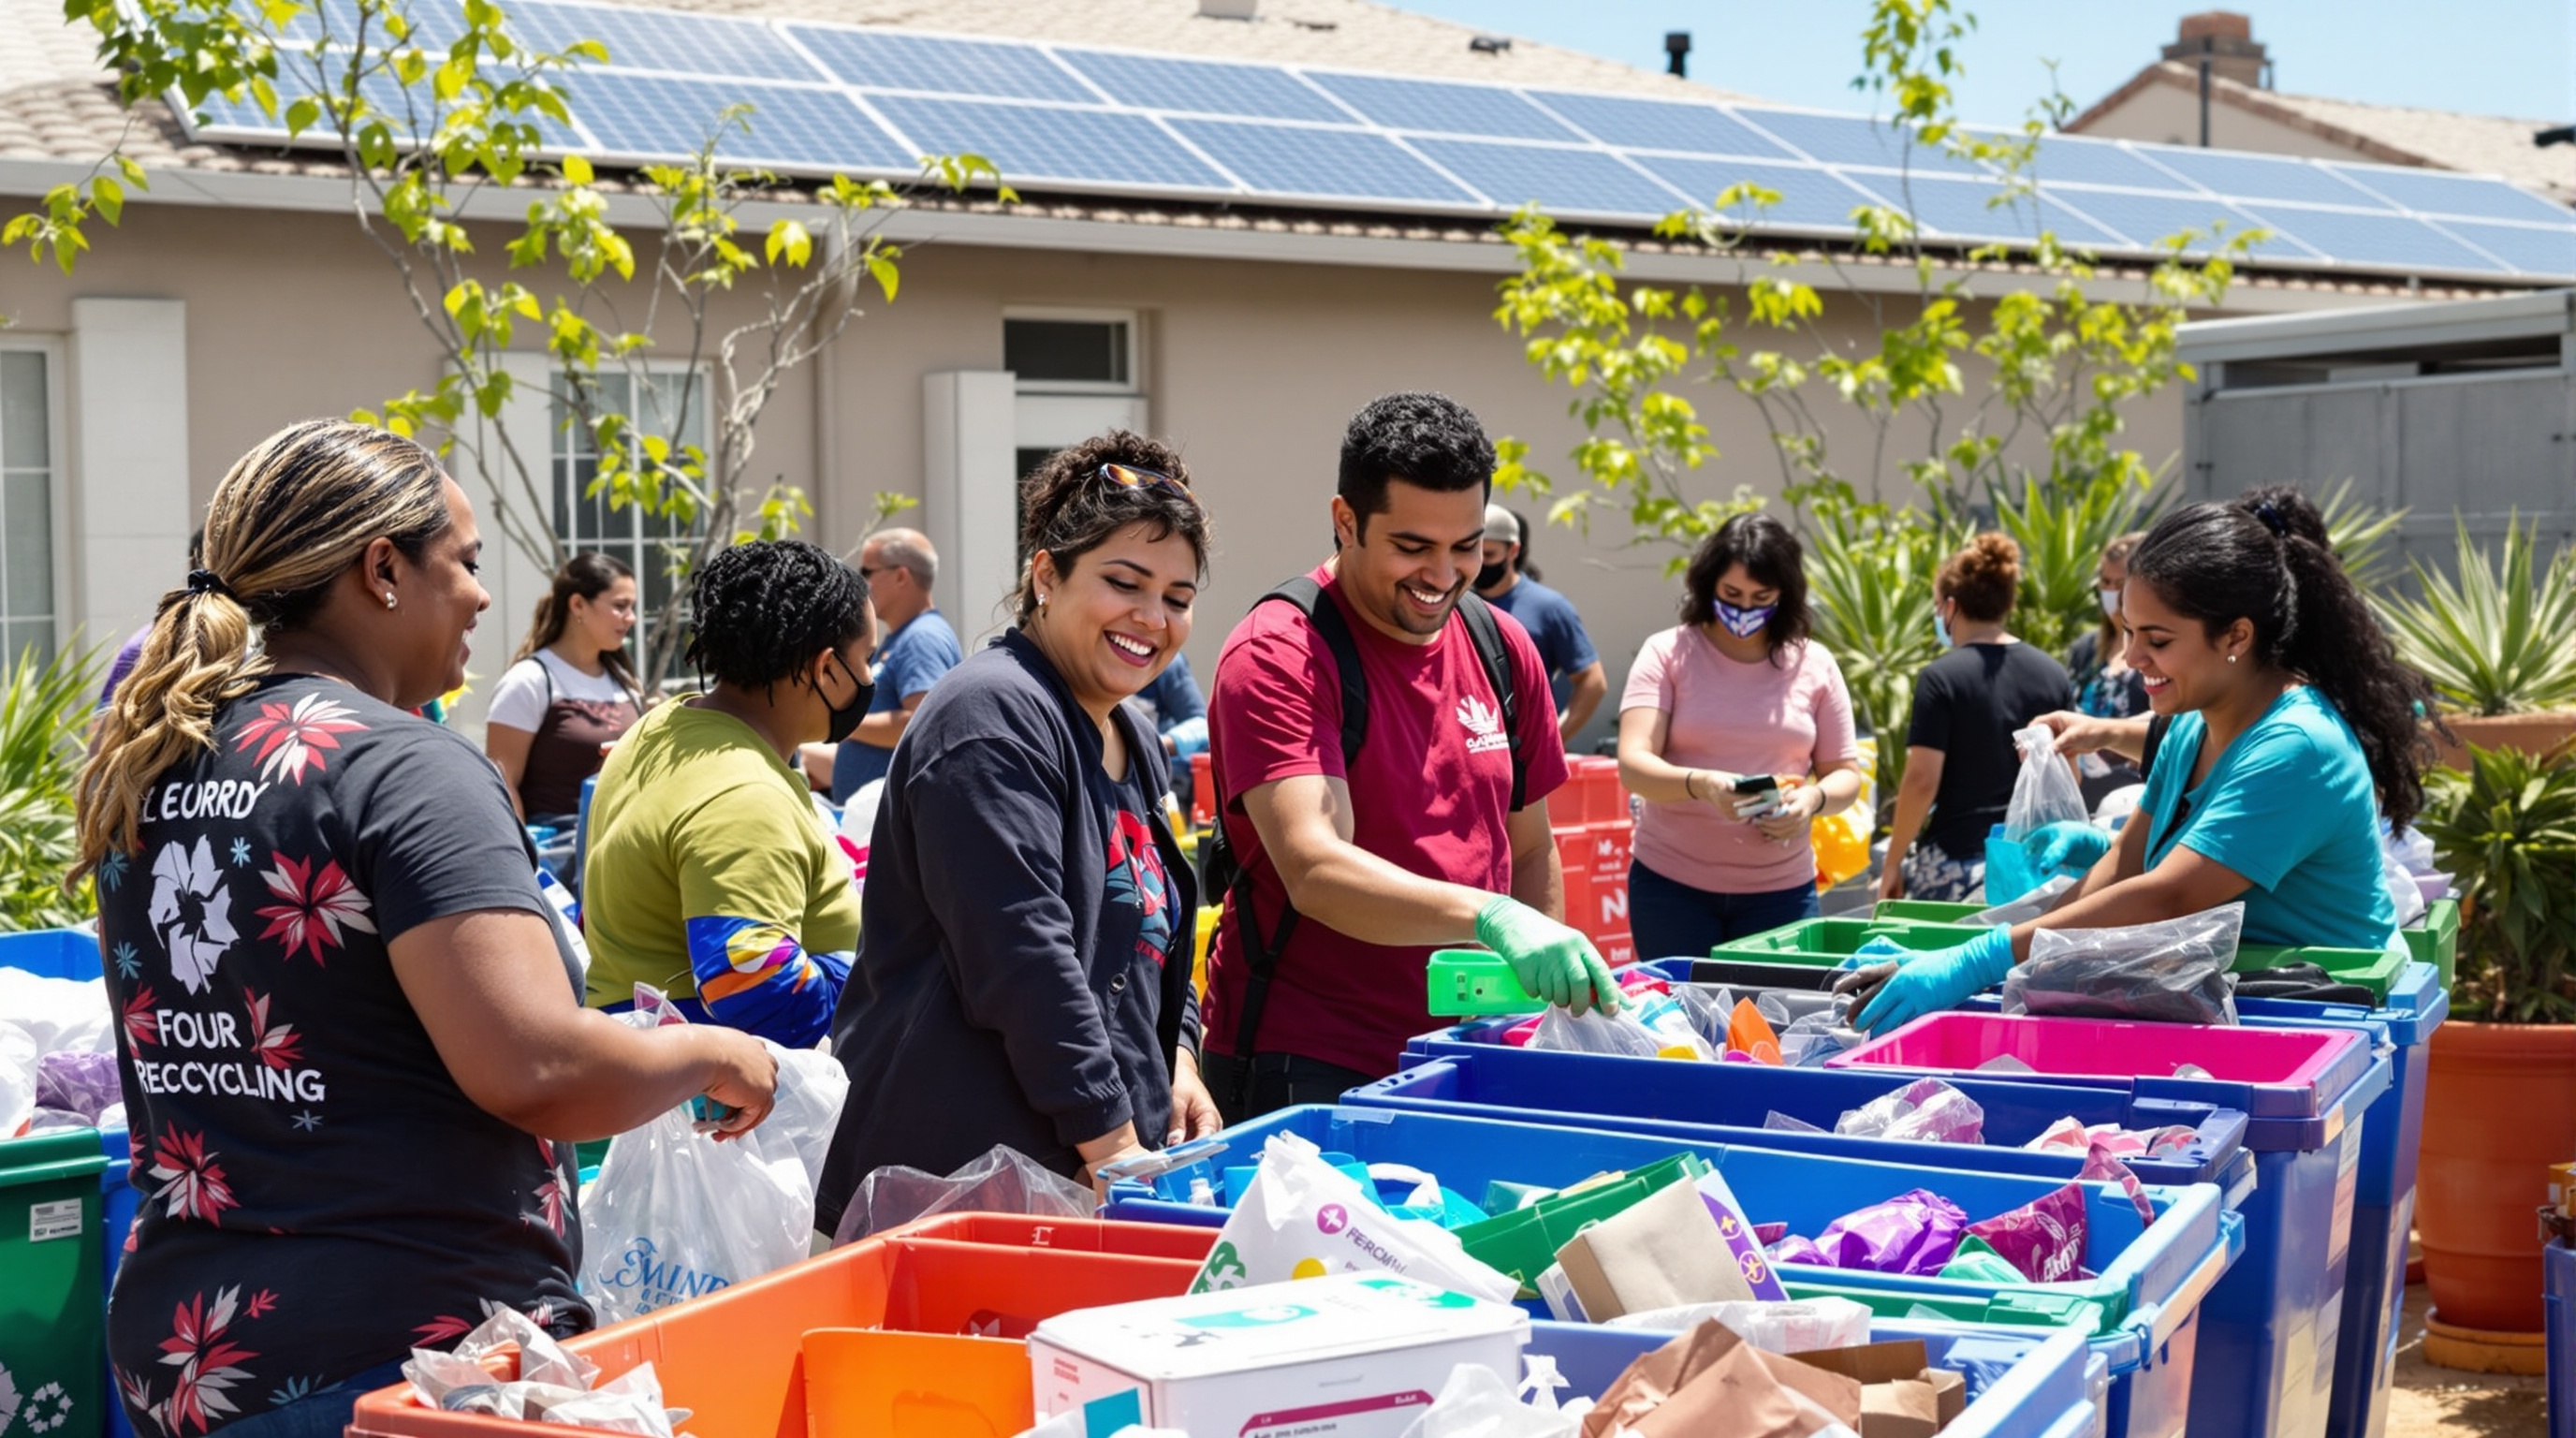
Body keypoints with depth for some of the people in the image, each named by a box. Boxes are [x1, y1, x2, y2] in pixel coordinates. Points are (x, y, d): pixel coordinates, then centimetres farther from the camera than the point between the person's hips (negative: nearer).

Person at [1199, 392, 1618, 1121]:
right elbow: (1315, 870, -26)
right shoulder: (1278, 657, -14)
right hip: (1305, 1070, -6)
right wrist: (1488, 918, -39)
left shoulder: (1502, 649, 8)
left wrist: (1545, 993, 5)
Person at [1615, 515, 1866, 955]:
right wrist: (1700, 784, -30)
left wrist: (1813, 798, -13)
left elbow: (1846, 775, 10)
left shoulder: (1815, 665, 6)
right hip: (1671, 885, -1)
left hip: (1781, 890, 2)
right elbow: (1632, 765, -11)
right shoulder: (1668, 654, -1)